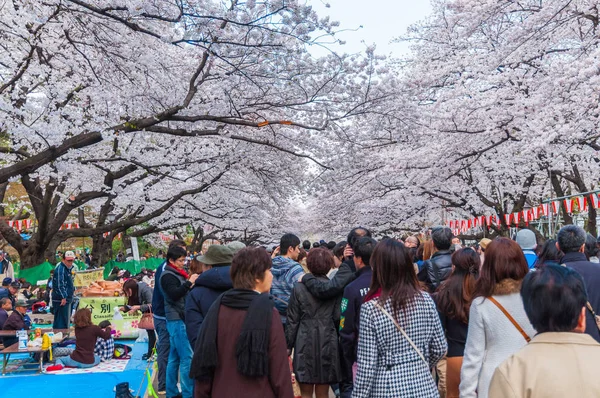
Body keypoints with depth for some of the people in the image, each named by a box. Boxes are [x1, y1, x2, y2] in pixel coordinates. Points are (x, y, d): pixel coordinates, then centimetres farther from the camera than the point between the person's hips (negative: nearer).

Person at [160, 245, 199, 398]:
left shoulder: (177, 274, 17)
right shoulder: (167, 275, -10)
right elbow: (174, 294, -22)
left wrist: (192, 284, 2)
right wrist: (189, 282, -25)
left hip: (180, 319, 9)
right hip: (176, 320, -9)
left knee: (175, 358, 13)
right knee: (187, 357, -10)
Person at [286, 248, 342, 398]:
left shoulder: (299, 287, -5)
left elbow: (293, 320, -3)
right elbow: (337, 318, -2)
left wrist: (288, 345, 4)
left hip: (305, 343, -1)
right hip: (327, 343, 1)